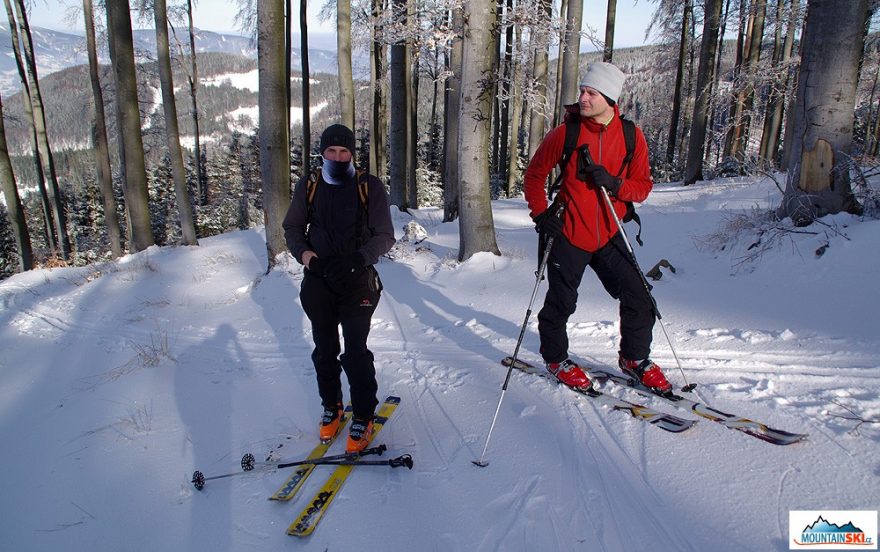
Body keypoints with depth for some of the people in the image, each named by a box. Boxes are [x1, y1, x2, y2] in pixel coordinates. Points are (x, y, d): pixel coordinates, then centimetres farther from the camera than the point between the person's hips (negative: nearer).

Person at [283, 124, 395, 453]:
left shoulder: (370, 187, -4)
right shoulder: (308, 186, 4)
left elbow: (384, 236, -4)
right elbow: (292, 227, 13)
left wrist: (357, 259, -21)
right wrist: (303, 253, -9)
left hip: (358, 282, -3)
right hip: (318, 282, 3)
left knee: (356, 353, -5)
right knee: (324, 350, 14)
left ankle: (362, 416, 14)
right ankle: (331, 406, 35)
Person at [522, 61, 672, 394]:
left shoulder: (631, 136, -1)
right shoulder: (565, 133, -7)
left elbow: (643, 186, 1)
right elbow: (534, 176, 2)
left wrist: (614, 184, -19)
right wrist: (541, 214, -10)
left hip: (609, 235, 3)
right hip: (568, 234, -2)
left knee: (638, 298, 2)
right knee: (561, 302, 5)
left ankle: (634, 358, 25)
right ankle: (555, 358, 29)